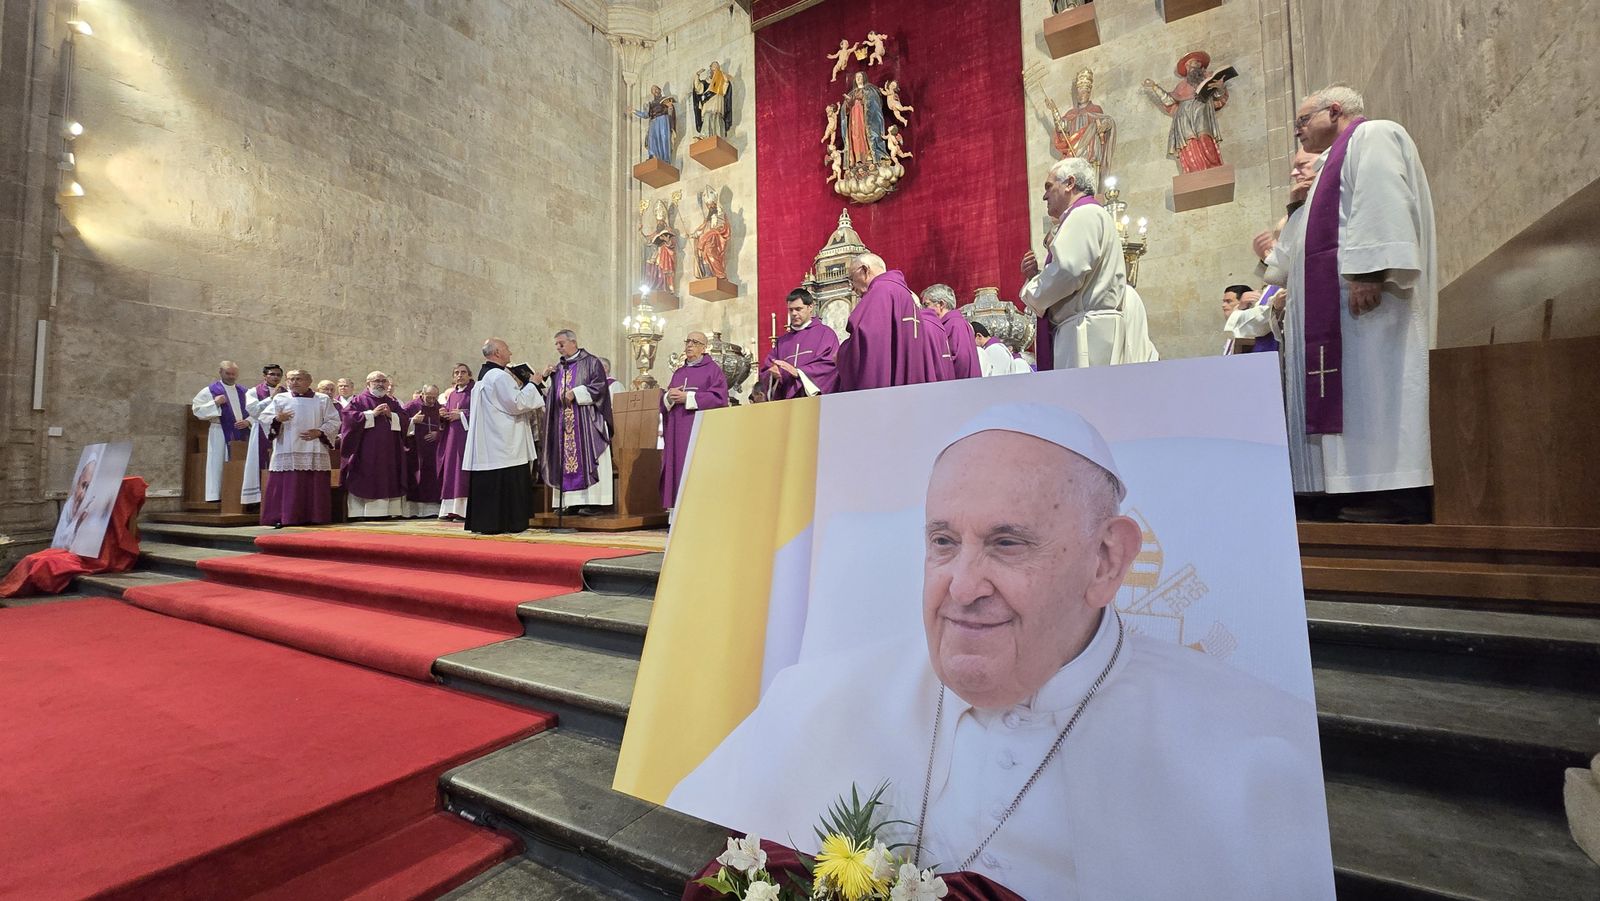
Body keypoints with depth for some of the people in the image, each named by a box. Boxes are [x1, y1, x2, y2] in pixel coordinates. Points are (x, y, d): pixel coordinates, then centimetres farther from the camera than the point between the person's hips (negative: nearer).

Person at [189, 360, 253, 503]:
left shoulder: (243, 391, 14)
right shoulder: (210, 391, 4)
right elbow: (196, 410, 0)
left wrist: (247, 422, -7)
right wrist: (214, 403, -14)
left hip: (243, 434, 3)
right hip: (221, 435, -3)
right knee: (219, 467, -2)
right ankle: (217, 496, 2)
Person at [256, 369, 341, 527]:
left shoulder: (323, 400, 11)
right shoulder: (279, 399, 11)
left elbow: (333, 422, 7)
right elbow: (263, 418, 4)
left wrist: (319, 432, -10)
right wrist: (277, 419, -17)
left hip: (314, 453, 0)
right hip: (287, 452, 0)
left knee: (314, 487, 0)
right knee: (286, 486, -3)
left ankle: (313, 517, 6)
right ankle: (284, 517, 1)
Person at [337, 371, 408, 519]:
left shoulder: (393, 402, 16)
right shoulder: (359, 400, 5)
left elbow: (404, 421, 10)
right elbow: (348, 416, -9)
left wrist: (391, 415, -7)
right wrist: (372, 413, -12)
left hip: (388, 451, 4)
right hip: (365, 450, -4)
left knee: (386, 481, 2)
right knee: (365, 481, -6)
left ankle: (383, 512, 4)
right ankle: (360, 512, -3)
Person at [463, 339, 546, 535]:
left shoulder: (484, 375, 19)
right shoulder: (500, 375, -14)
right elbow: (517, 404, -18)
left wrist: (517, 386, 19)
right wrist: (532, 384, -7)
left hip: (487, 442, 10)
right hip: (504, 443, -10)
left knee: (489, 483, 11)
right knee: (507, 482, -5)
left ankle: (484, 522, 15)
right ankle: (506, 522, -1)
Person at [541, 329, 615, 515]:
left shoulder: (591, 362, 1)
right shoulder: (558, 368, 20)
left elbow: (599, 387, -10)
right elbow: (550, 395, 19)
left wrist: (575, 393, -14)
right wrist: (545, 379, 3)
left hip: (585, 421, -6)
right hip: (563, 424, 6)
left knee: (584, 459, -8)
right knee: (565, 461, 2)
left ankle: (589, 501, -7)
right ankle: (571, 502, 5)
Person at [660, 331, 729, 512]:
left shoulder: (712, 369, 3)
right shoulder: (678, 372, 21)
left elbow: (719, 397, -11)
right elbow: (664, 400, 19)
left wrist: (688, 397, -14)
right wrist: (669, 397, -6)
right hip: (677, 430, 6)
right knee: (677, 466, 2)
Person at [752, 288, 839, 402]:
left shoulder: (825, 334, 5)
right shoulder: (782, 340, 18)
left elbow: (829, 366, -9)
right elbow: (766, 370, 11)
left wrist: (798, 372, -19)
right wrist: (772, 374, -12)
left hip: (813, 400, -4)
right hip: (785, 400, 4)